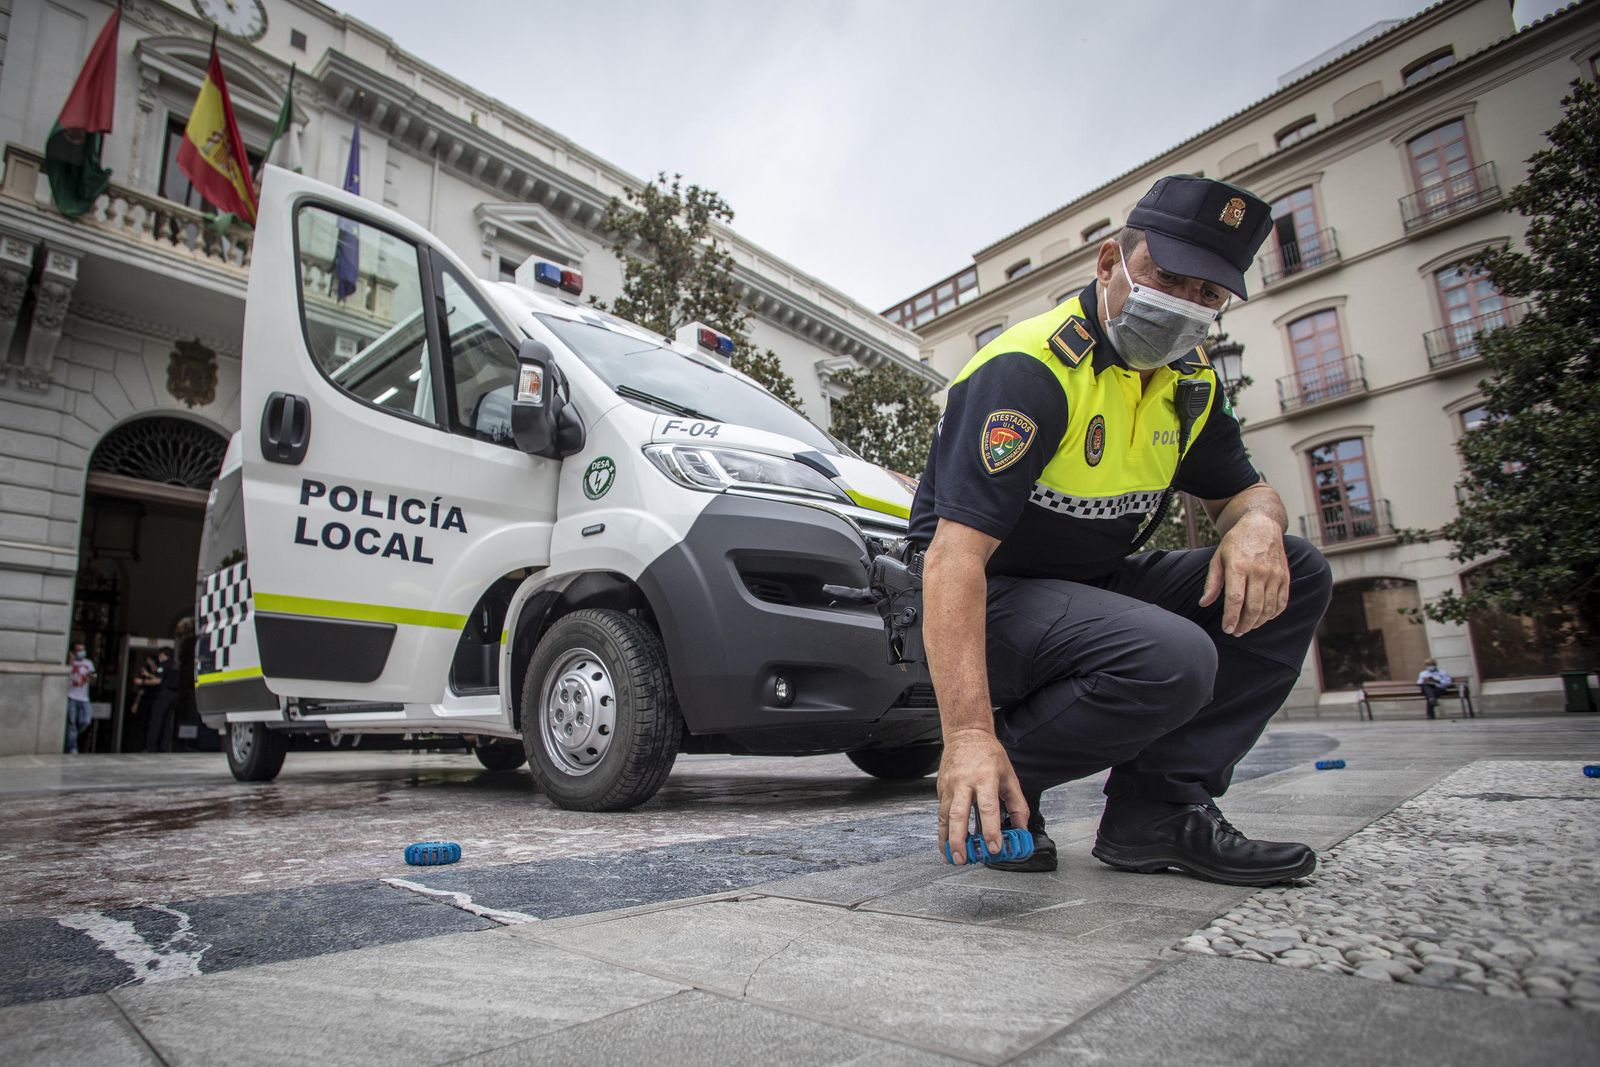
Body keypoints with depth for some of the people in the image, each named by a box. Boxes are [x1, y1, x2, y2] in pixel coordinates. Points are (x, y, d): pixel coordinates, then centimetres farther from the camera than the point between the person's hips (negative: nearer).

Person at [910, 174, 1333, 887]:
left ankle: (1159, 807, -5)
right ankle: (982, 794, -8)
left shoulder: (1189, 380, 6)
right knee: (1172, 659, -32)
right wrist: (968, 733, -39)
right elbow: (954, 553, -31)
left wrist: (1257, 523, -12)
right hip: (989, 597, -8)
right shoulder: (1031, 368, -22)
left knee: (1295, 575, -4)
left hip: (1091, 587, 8)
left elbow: (1241, 489, 16)